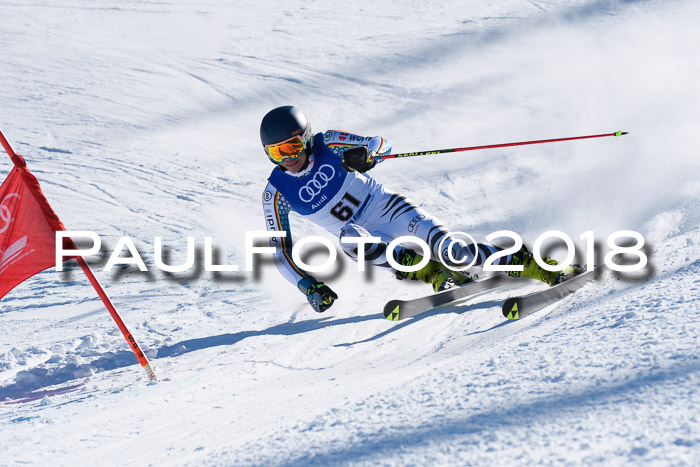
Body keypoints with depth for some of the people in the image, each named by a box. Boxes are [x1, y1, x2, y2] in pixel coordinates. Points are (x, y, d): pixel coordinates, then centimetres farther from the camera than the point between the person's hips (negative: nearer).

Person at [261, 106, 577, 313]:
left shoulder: (328, 144, -11)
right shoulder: (276, 193, -8)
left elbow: (382, 145, -2)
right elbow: (281, 249, -4)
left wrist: (363, 154, -26)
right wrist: (308, 286, -17)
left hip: (388, 209, -1)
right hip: (362, 237, 1)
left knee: (448, 249, -24)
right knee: (347, 236, -36)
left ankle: (535, 265, -20)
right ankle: (431, 272, -33)